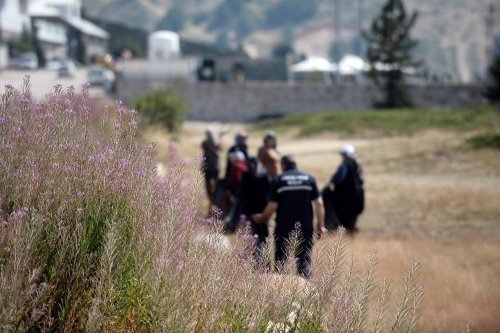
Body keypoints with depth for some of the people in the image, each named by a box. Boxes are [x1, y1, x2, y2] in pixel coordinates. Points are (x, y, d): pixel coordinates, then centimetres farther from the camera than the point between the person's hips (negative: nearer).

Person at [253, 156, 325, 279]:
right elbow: (319, 203, -1)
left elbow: (272, 206, -7)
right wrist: (320, 225, 4)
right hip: (306, 227, 1)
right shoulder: (309, 179, 4)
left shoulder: (278, 181, -2)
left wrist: (261, 218, 10)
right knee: (305, 261, 5)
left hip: (284, 228, -1)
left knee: (281, 260, 9)